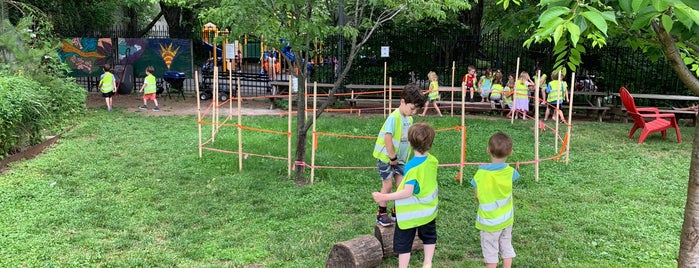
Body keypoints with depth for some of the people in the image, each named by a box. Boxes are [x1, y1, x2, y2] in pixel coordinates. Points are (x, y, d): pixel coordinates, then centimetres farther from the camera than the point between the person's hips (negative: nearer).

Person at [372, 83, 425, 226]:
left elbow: (407, 138, 9)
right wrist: (393, 157, -20)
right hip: (386, 157, -7)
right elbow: (387, 139, -28)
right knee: (388, 184, -2)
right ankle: (381, 214, 13)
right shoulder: (394, 117, -22)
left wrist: (399, 158, 4)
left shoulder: (409, 119, 2)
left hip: (399, 158, 7)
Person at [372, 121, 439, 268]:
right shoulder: (433, 161, -9)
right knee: (429, 238, 27)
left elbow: (407, 192, -29)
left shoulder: (411, 166, -27)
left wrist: (384, 197, -29)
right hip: (429, 210, 6)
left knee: (403, 244, 9)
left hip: (409, 214, -6)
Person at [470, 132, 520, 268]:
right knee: (507, 247, 20)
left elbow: (477, 196, -11)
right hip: (507, 218, 3)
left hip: (490, 221, -3)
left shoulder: (481, 173, -21)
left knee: (490, 251, 11)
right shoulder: (510, 172, -14)